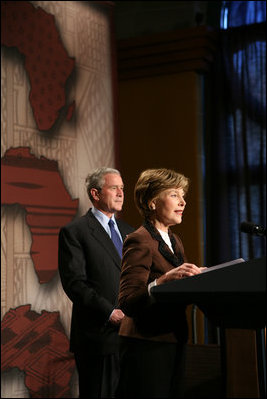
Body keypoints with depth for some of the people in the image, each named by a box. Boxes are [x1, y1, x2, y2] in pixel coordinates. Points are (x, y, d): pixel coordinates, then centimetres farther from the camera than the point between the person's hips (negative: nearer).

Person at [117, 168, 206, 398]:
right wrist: (163, 280, -36)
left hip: (173, 343, 9)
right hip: (147, 346, -8)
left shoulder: (175, 241, 17)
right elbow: (128, 303, -22)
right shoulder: (139, 241, -12)